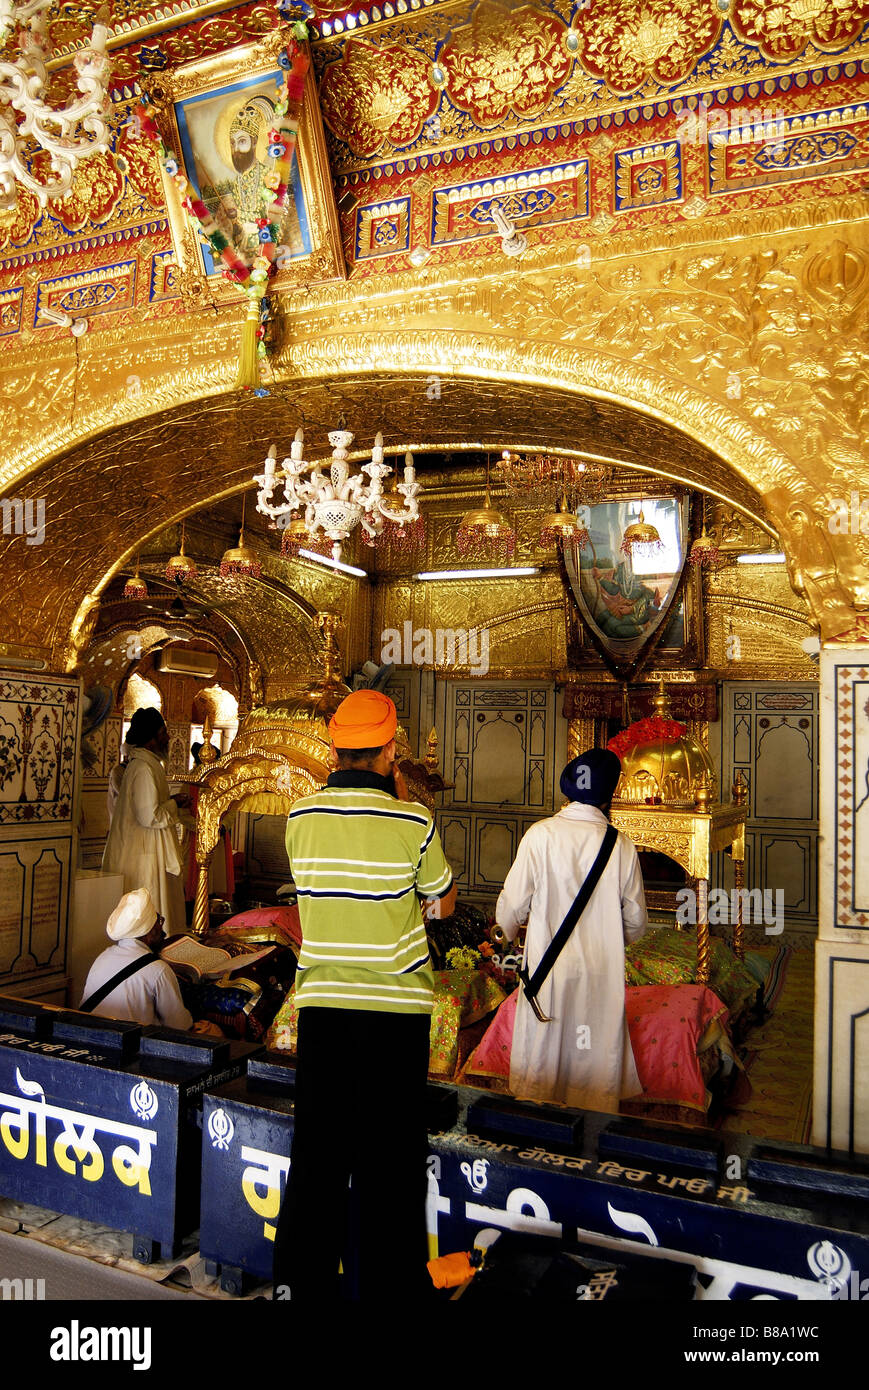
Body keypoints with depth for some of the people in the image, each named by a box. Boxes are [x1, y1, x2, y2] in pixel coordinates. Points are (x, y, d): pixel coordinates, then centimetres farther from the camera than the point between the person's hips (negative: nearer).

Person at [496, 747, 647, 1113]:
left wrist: (507, 931, 17)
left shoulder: (540, 835, -13)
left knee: (540, 1061, 14)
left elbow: (513, 905, -6)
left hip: (548, 970, -1)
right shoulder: (621, 846, -8)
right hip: (602, 974, 1)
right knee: (596, 1059, 14)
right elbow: (636, 923, 2)